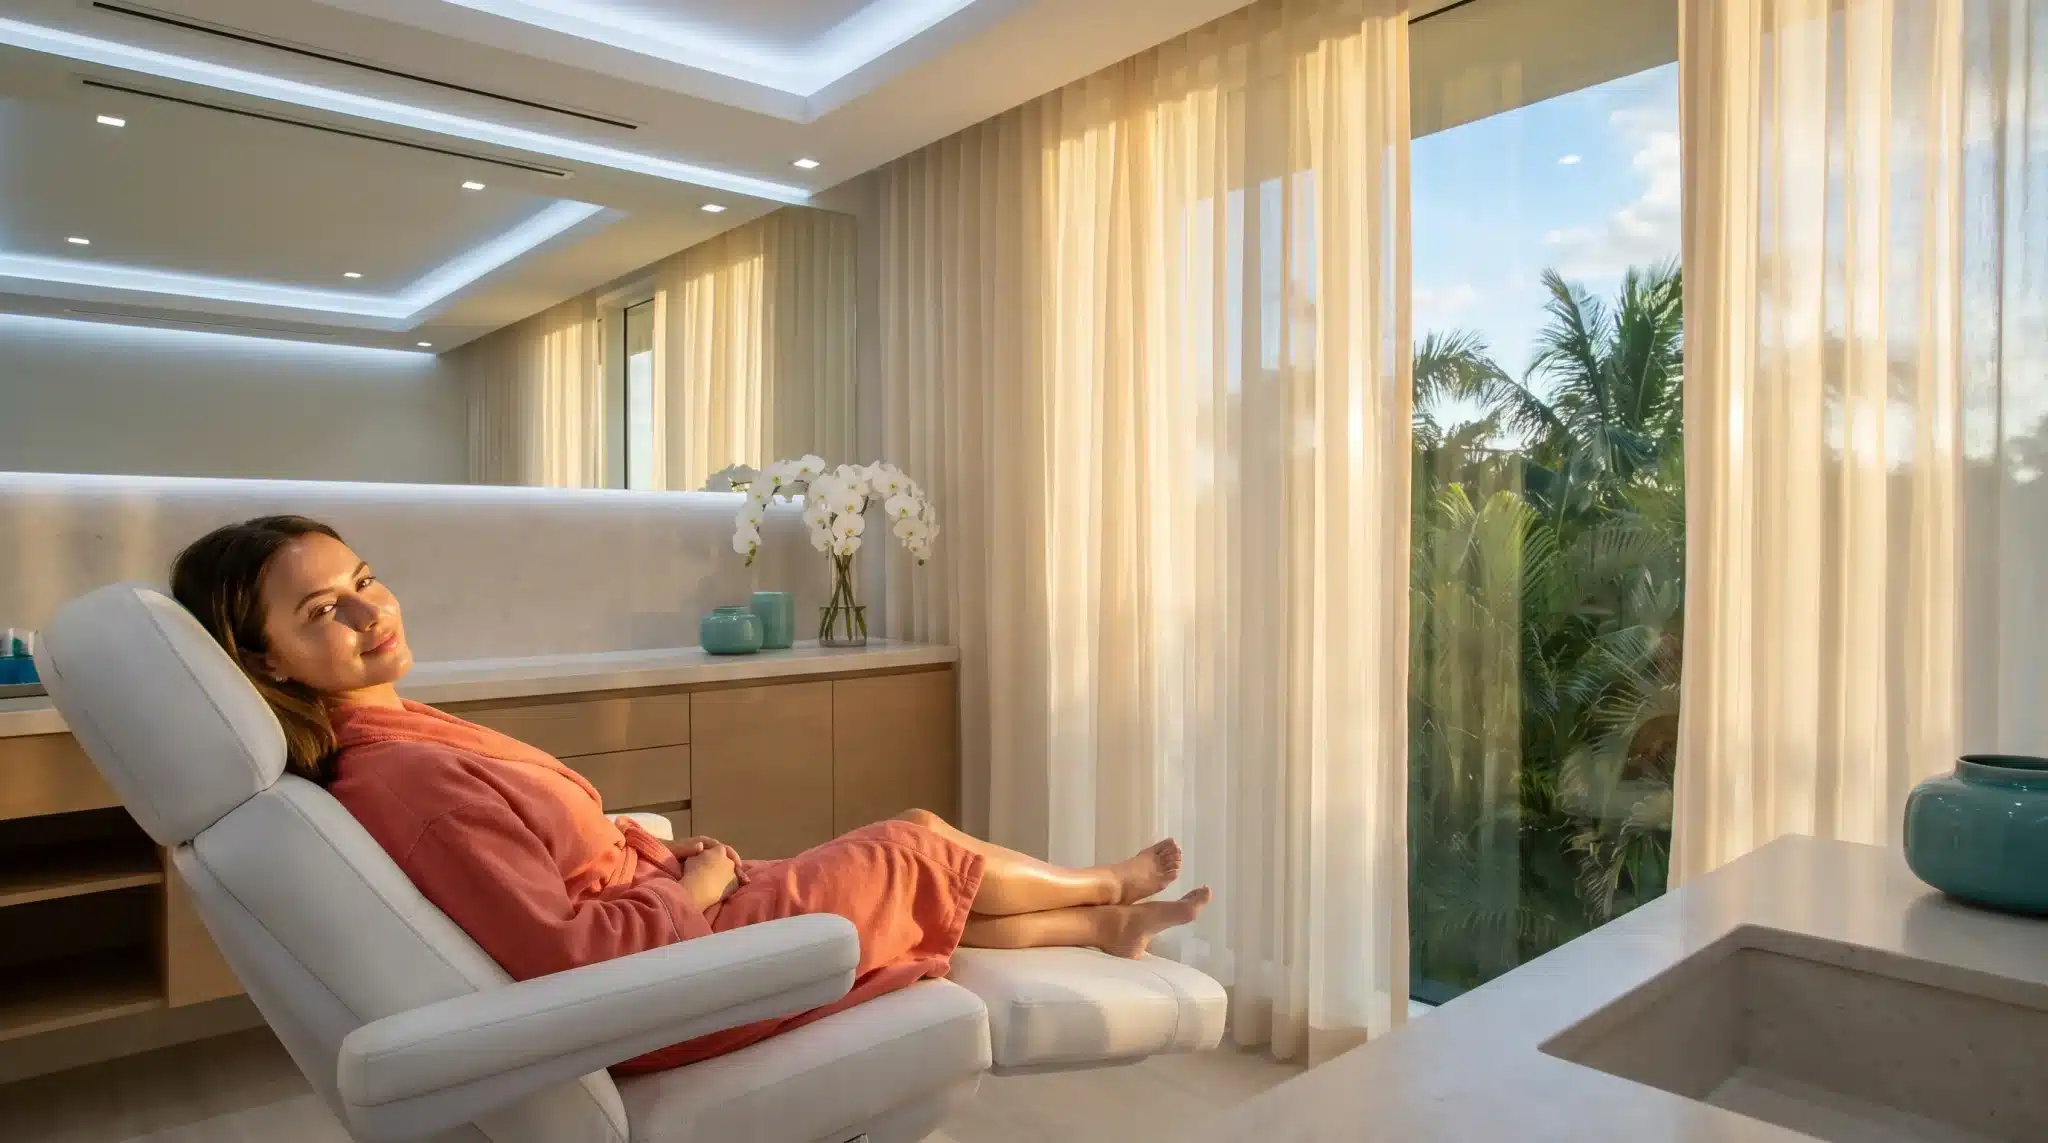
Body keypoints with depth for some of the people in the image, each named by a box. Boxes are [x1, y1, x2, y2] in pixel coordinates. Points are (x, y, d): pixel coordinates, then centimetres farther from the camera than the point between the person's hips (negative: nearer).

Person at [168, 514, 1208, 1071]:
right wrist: (690, 885, -14)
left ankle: (1100, 926, 38)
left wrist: (669, 856, 0)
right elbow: (567, 954, -29)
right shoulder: (405, 779, -29)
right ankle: (1106, 886, 35)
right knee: (919, 852, 8)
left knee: (916, 874, 16)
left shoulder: (394, 734, 2)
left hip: (667, 914, 9)